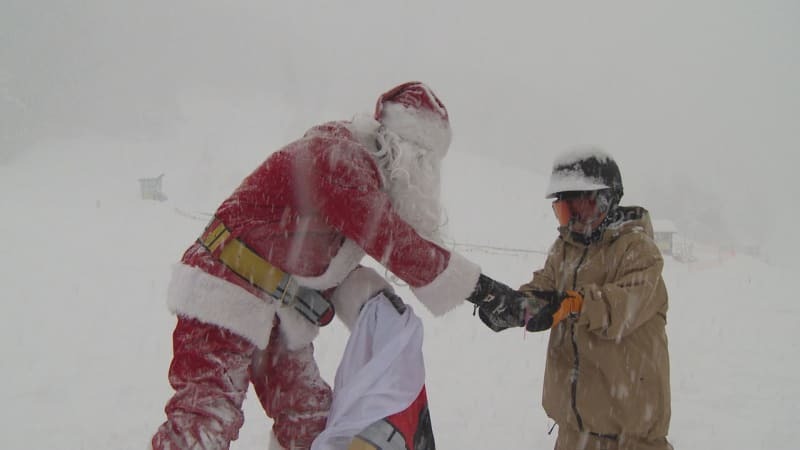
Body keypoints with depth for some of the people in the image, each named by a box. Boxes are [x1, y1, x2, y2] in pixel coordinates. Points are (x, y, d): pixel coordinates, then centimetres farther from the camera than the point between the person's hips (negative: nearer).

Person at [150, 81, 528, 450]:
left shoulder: (366, 173, 10)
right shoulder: (338, 155, -20)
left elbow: (332, 263, 9)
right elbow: (391, 242, -27)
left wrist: (367, 297, -11)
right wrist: (479, 287, -25)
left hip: (279, 316, 10)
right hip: (225, 299, -10)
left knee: (310, 419, 11)